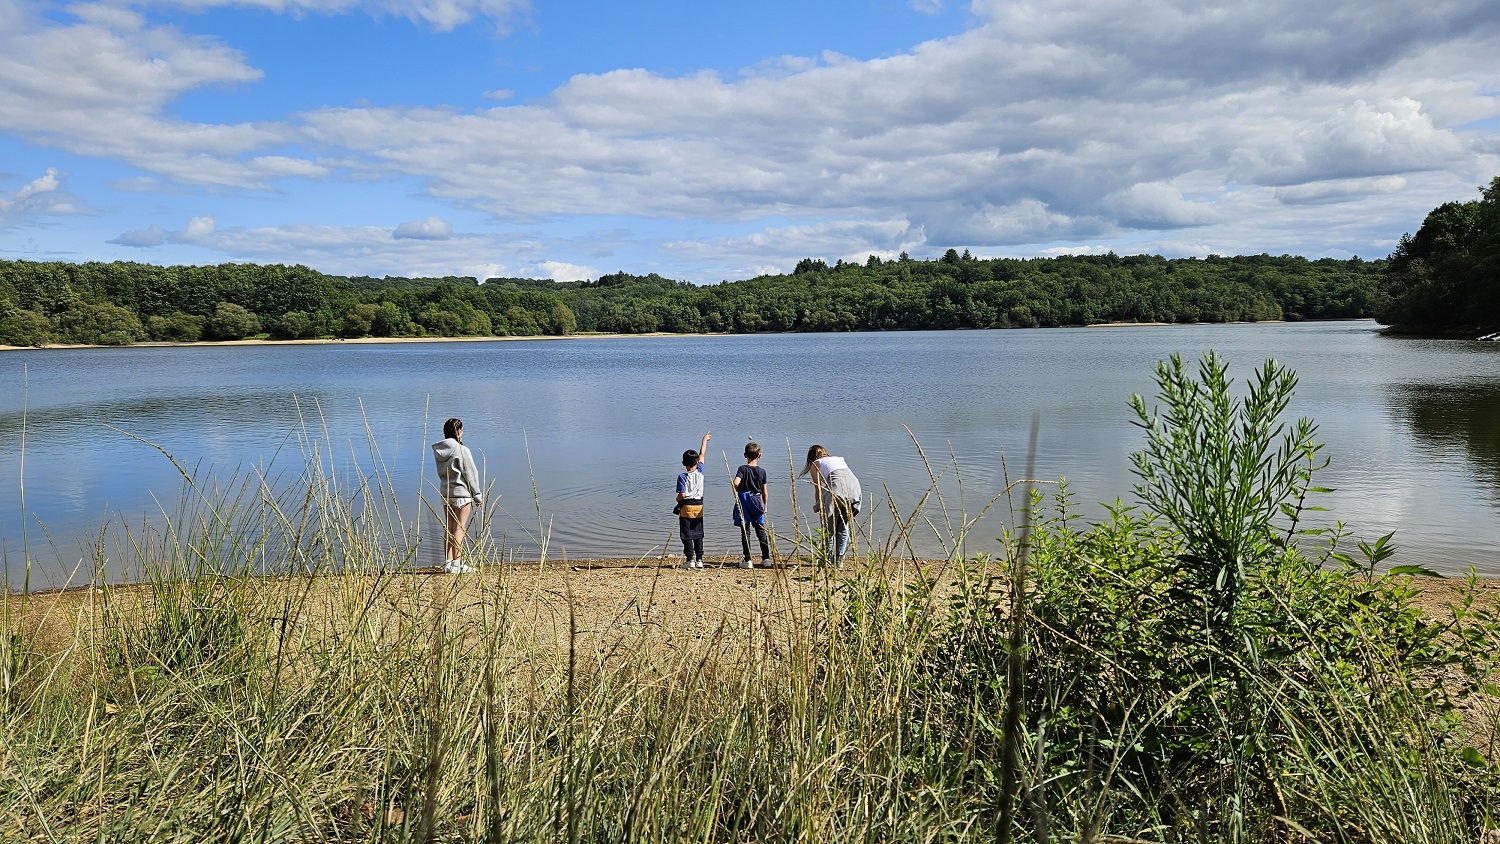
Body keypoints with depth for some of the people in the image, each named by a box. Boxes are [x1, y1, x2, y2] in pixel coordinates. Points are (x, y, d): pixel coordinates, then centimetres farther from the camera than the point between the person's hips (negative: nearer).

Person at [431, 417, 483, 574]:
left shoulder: (438, 451, 5)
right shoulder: (462, 451, -15)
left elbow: (441, 472, 9)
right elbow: (470, 473, -10)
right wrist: (477, 494, -2)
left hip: (445, 492, 6)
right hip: (462, 492, -6)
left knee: (449, 529, 12)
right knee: (459, 529, -2)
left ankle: (448, 562, 13)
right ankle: (456, 564, -2)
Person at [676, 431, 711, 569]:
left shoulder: (682, 477, -12)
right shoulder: (700, 472, -2)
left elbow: (682, 495, -16)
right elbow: (702, 454, 11)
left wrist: (678, 501, 5)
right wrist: (704, 440, 23)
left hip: (686, 507, -4)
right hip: (699, 506, 4)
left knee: (687, 534, 1)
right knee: (698, 534, 10)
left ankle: (690, 559, -2)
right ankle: (699, 559, 9)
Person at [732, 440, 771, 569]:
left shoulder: (742, 469, -8)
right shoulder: (762, 471, 0)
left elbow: (736, 482, -26)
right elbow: (764, 492, 4)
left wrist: (736, 491, -6)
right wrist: (764, 505, 17)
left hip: (744, 504, -2)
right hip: (757, 502, 3)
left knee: (745, 532, 2)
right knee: (761, 531, 11)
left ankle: (747, 560, 2)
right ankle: (766, 558, 12)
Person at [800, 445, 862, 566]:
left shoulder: (815, 465, 20)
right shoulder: (839, 459, 34)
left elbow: (818, 489, 18)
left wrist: (817, 506, 35)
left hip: (837, 490, -5)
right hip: (854, 486, 5)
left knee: (829, 529, 9)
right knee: (843, 527, 17)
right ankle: (839, 559, 19)